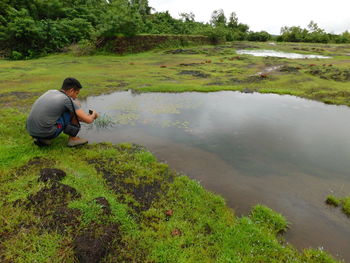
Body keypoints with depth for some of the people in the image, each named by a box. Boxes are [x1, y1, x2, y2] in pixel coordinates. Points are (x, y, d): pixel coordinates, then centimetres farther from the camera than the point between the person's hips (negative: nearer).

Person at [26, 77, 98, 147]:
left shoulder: (50, 92, 15)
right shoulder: (68, 100, -6)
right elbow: (88, 120, -8)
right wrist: (93, 115, 16)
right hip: (46, 132, -7)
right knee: (74, 111, 4)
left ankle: (44, 139, 18)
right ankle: (72, 139, 11)